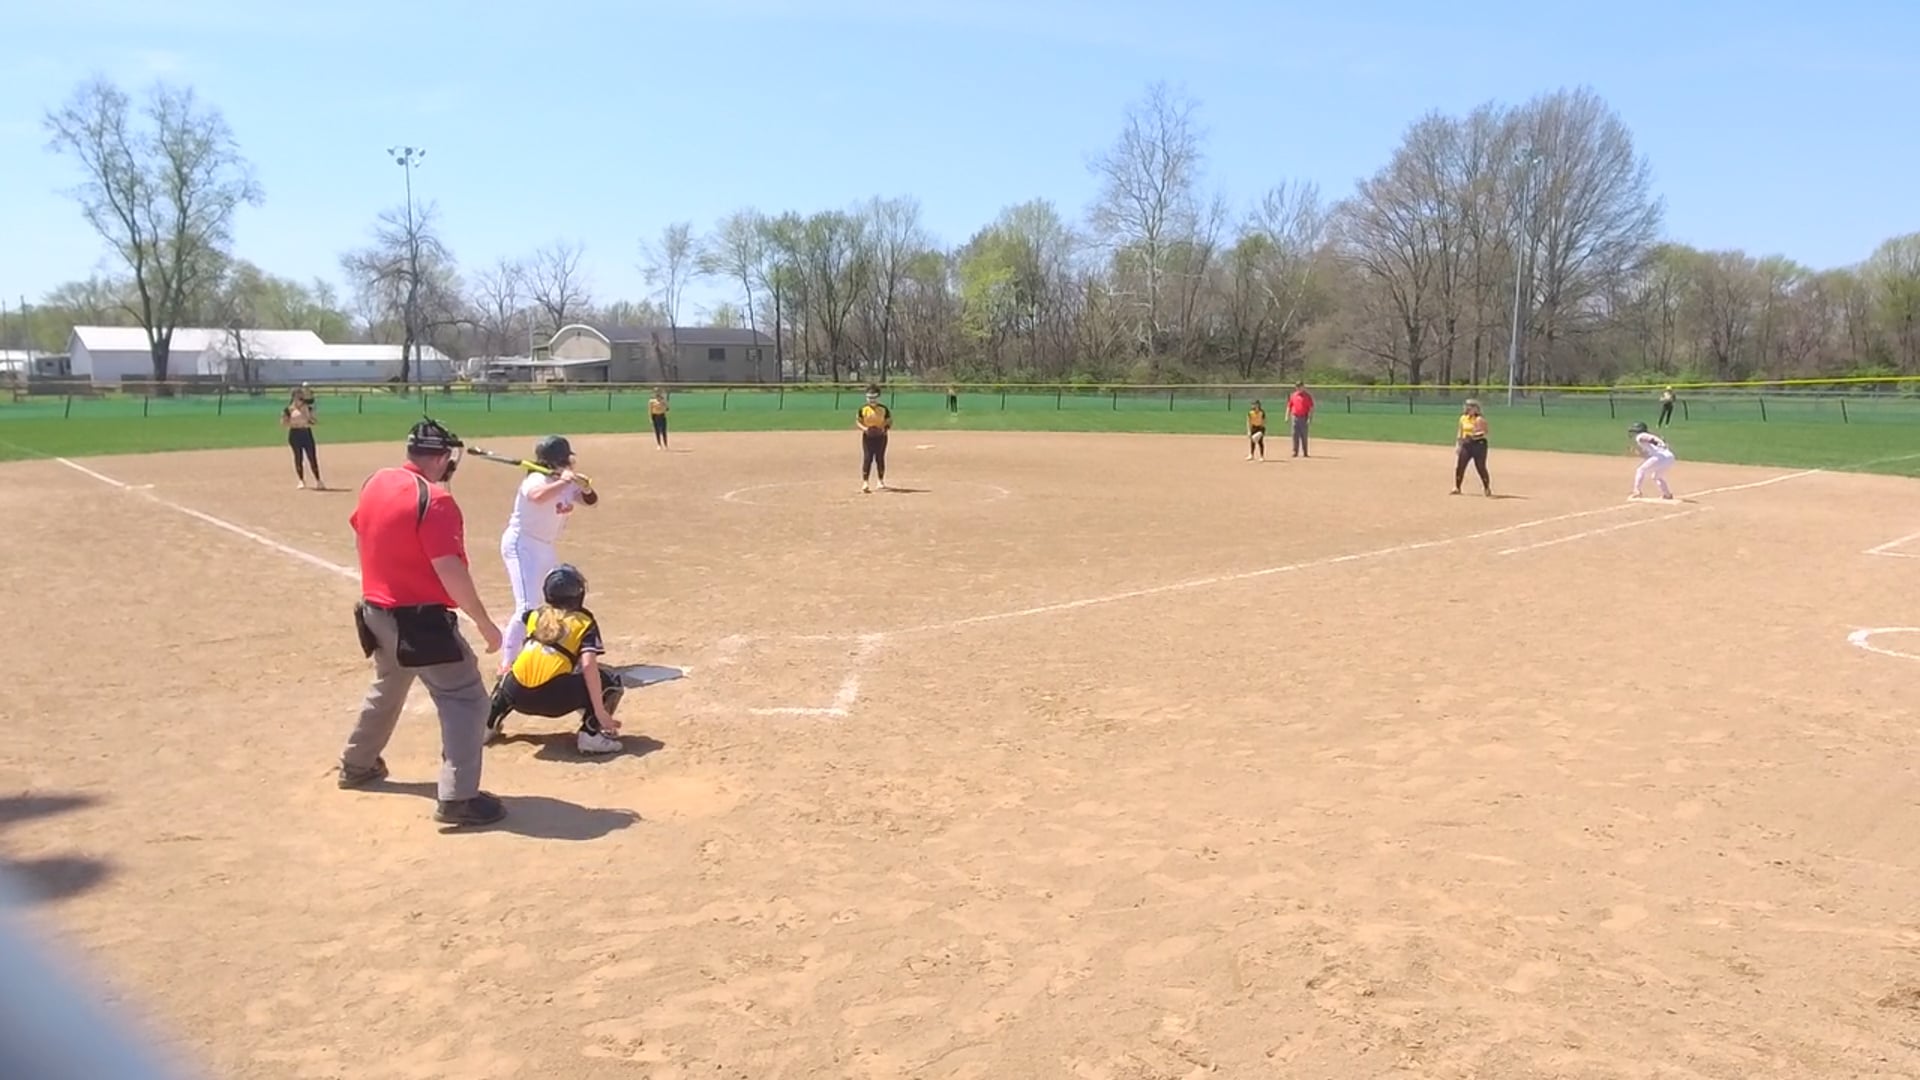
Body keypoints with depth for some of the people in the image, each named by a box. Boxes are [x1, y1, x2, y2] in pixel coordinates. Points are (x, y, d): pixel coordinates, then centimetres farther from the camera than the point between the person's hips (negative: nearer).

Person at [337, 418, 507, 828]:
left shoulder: (375, 483, 5)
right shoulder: (434, 499, -21)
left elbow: (361, 540, 20)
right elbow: (450, 570, -25)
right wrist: (485, 623, -19)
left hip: (376, 610, 9)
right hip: (420, 618, -9)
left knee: (387, 689, 31)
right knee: (465, 698, -6)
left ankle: (356, 764, 48)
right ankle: (457, 798, -12)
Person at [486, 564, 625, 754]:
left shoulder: (536, 615, 22)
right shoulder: (585, 622, 8)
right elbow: (588, 665, -5)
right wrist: (600, 712, -8)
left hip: (517, 695, 5)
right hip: (554, 697, -5)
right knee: (610, 681, 10)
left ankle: (488, 725, 28)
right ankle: (591, 733, -9)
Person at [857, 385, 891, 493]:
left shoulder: (884, 409, -1)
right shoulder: (863, 409, -2)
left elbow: (890, 421, 5)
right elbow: (857, 421, 3)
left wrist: (885, 429, -15)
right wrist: (864, 428, -15)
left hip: (881, 436, 1)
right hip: (867, 436, -1)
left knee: (880, 458, 6)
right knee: (867, 458, -9)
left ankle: (881, 481, 20)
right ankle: (865, 482, -11)